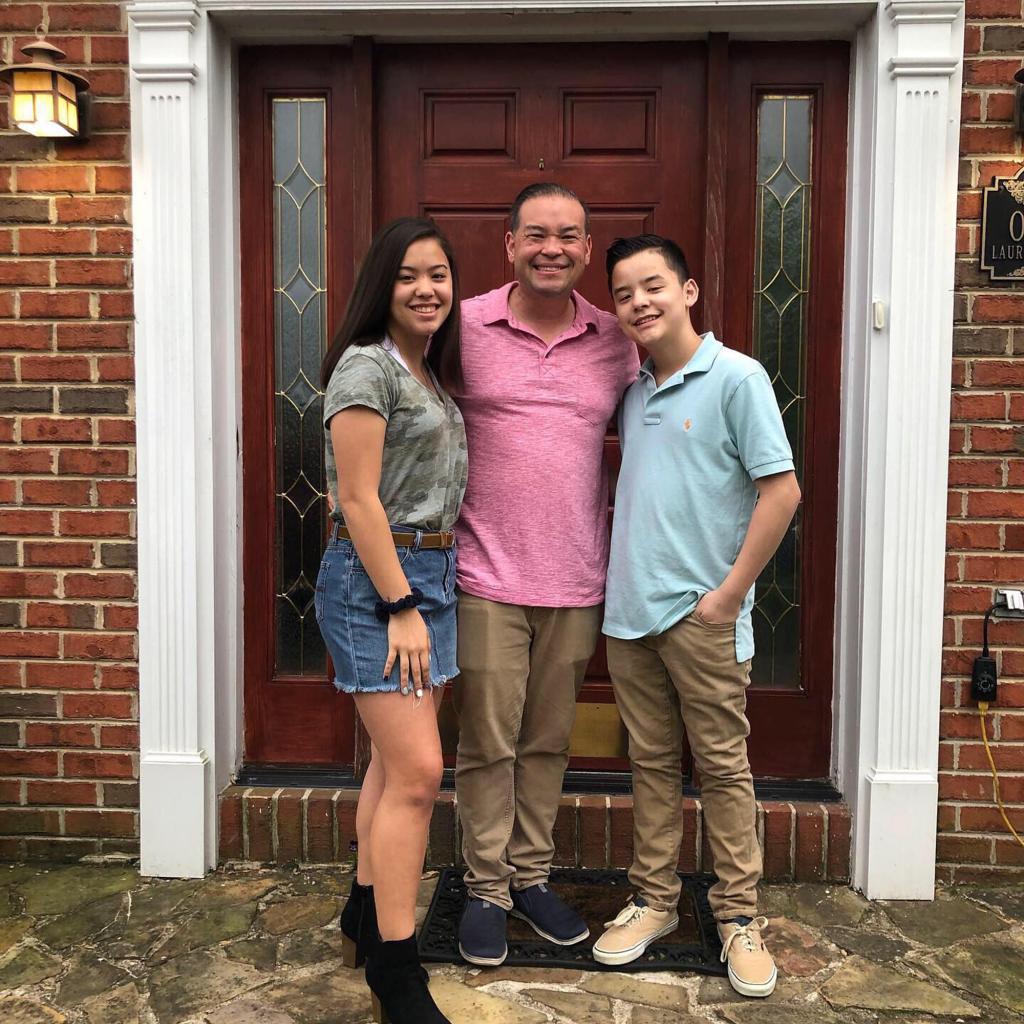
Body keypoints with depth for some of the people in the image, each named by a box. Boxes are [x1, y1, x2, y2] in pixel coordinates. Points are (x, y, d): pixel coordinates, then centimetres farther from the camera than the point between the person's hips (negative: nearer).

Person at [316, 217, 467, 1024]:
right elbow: (359, 500, -16)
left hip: (433, 574, 9)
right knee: (418, 772, -9)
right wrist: (401, 607, -17)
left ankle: (367, 915, 31)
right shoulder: (366, 366, -10)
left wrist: (427, 598, 13)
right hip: (374, 578, -9)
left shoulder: (432, 374, 16)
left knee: (397, 761, 15)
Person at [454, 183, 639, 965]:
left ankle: (531, 876, 32)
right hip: (487, 577, -2)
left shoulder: (615, 340, 4)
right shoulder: (464, 327, -3)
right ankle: (486, 889, 24)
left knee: (548, 741, 15)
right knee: (487, 742, 6)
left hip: (577, 581, 3)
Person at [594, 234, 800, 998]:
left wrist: (729, 592, -13)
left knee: (722, 767, 6)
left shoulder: (736, 377, -8)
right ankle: (655, 901, 28)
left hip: (701, 614, -5)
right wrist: (622, 578, 9)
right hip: (630, 612, 6)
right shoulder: (635, 391, 11)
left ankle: (740, 918, 20)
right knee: (652, 764, 14)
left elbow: (782, 491, -12)